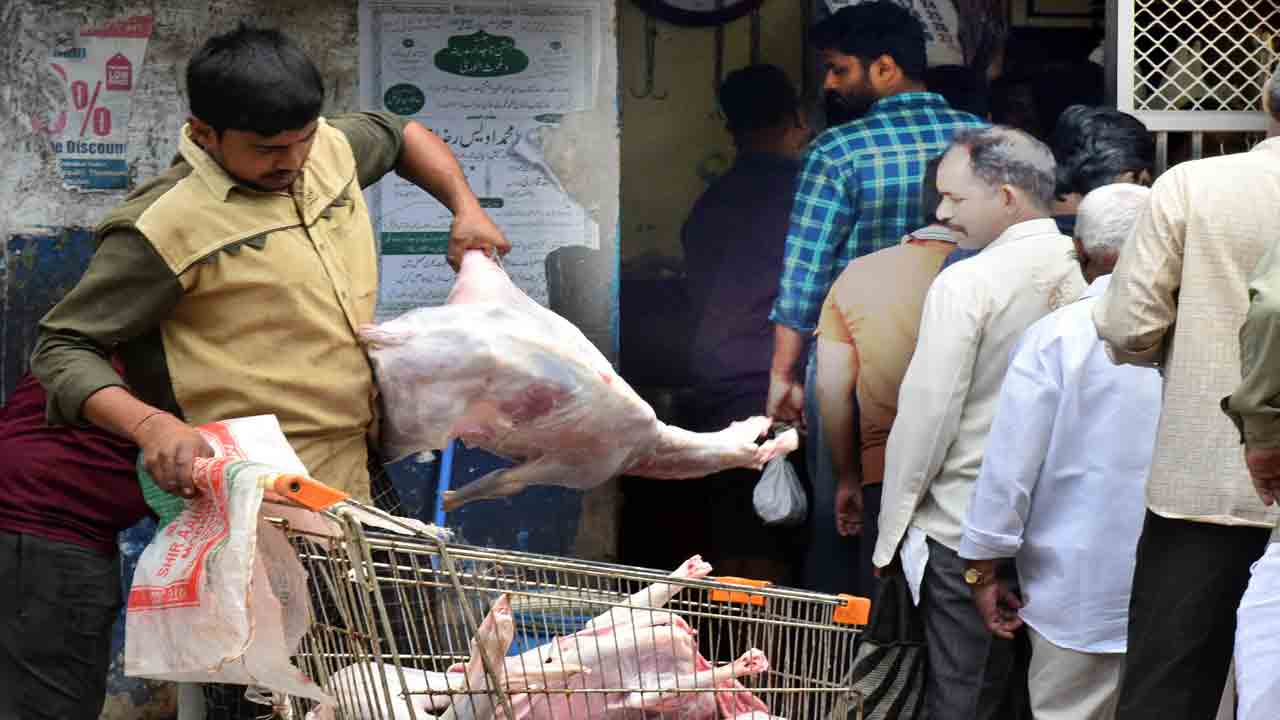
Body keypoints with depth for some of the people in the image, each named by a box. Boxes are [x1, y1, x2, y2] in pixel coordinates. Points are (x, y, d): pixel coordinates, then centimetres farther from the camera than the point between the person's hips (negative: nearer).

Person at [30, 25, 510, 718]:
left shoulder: (330, 148, 8)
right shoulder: (165, 225, -15)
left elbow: (398, 135, 32)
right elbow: (63, 348, -13)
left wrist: (465, 209, 17)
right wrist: (148, 425, -28)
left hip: (358, 478, 8)